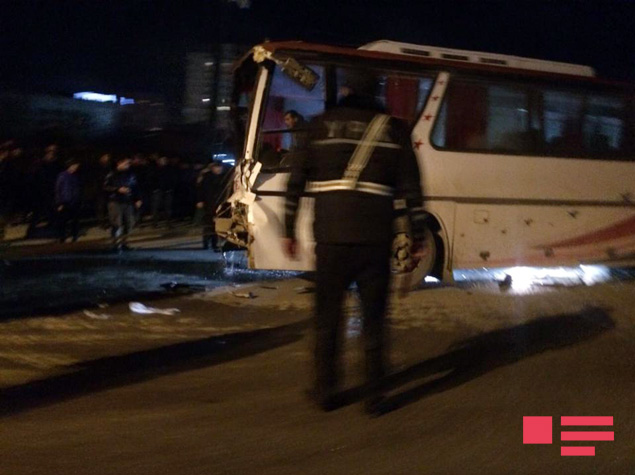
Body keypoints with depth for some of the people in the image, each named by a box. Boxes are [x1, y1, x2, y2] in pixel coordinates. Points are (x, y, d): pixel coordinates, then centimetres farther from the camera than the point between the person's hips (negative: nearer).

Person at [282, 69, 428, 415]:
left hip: (331, 236, 0)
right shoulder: (393, 129, 6)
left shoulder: (321, 126, 7)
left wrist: (289, 230, 12)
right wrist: (418, 239, 8)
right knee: (373, 318, 8)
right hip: (375, 239, 0)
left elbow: (296, 181, 6)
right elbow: (411, 189, 3)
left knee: (327, 315, 12)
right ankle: (373, 396, 10)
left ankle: (325, 392, 18)